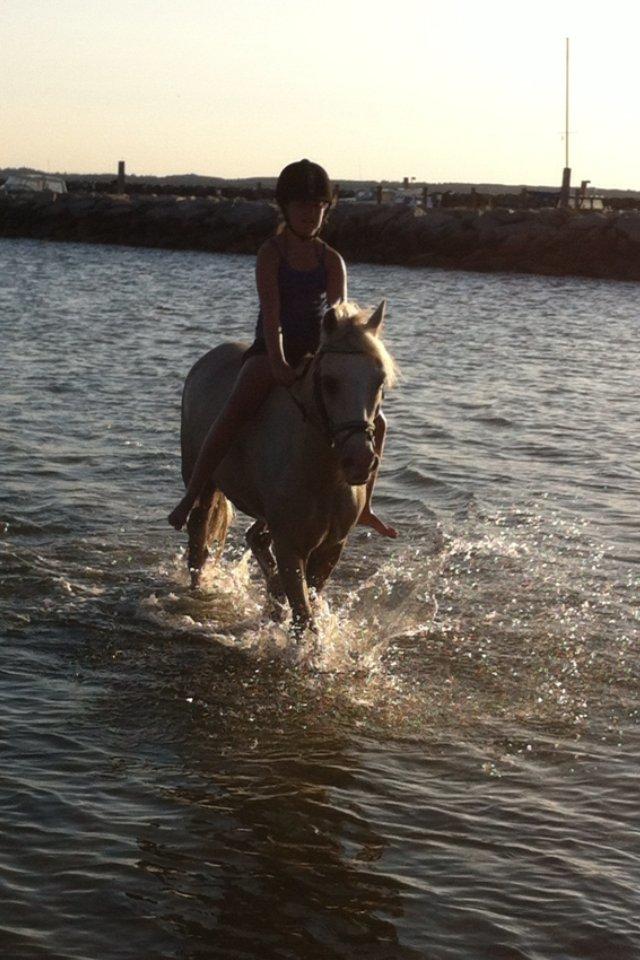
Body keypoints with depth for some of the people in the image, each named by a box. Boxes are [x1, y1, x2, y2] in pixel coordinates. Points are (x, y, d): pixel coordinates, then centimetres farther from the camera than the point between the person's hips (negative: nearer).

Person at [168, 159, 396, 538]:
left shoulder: (331, 260, 6)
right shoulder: (271, 253, -4)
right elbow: (270, 310, -16)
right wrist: (278, 362, -29)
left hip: (315, 354, 4)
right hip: (271, 351, -4)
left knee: (374, 421, -5)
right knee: (234, 412, -30)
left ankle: (363, 506, 11)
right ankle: (191, 497, -25)